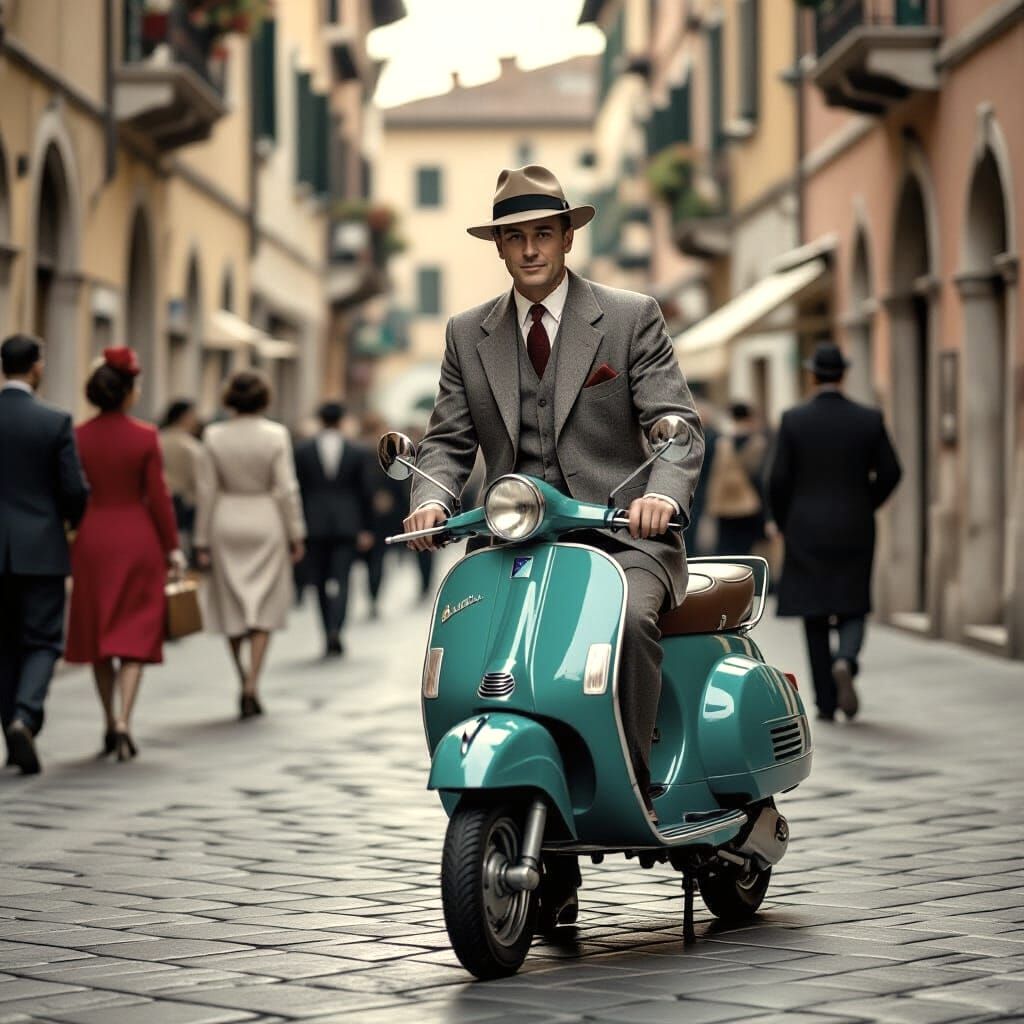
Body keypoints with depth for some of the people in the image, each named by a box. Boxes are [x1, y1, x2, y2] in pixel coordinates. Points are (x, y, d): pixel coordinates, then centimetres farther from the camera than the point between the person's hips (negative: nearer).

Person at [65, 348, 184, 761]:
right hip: (137, 539, -2)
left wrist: (67, 542, 10)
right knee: (134, 634, 2)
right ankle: (123, 722, -13)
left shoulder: (77, 437, -3)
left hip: (91, 539, 2)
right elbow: (158, 497, -7)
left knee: (97, 633, 14)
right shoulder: (145, 437, -9)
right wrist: (172, 547, 2)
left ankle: (110, 724, 19)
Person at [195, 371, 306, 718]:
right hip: (266, 523, -1)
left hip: (226, 523, 2)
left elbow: (206, 490, -2)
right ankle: (251, 686, -5)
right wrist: (296, 534, 1)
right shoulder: (276, 435, -8)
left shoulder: (213, 436, -4)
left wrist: (202, 540, 4)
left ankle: (244, 683, 17)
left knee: (231, 608, 13)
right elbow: (285, 489, -7)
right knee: (264, 609, 5)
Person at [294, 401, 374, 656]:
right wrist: (366, 529, 6)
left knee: (321, 583, 11)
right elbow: (366, 492, 1)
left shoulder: (302, 451, -2)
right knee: (341, 580, -2)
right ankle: (335, 629, -21)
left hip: (314, 527, 0)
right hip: (347, 526, 0)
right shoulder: (358, 452, 0)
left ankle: (329, 636, 14)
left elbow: (297, 490, 0)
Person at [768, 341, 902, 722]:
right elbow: (889, 474, 0)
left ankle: (826, 703, 7)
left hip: (806, 533, -1)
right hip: (855, 533, 1)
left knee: (815, 618, 8)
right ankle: (845, 661, -20)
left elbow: (778, 480, -7)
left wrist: (784, 525, 9)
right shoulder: (869, 419, -3)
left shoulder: (793, 420, -6)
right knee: (852, 612, 11)